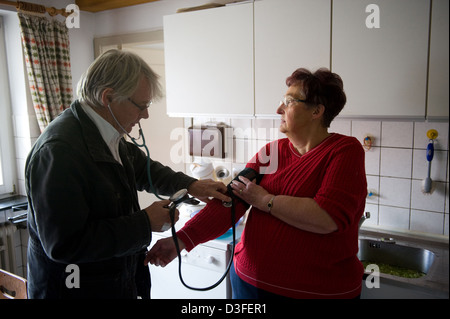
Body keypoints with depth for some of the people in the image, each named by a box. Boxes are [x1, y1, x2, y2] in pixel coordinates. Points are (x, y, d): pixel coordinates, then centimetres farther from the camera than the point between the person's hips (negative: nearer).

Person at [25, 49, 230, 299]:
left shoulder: (110, 135, 0)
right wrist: (145, 223, -23)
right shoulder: (58, 150, -28)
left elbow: (142, 169, 18)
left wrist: (190, 186, 4)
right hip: (77, 289, -8)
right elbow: (63, 244, -29)